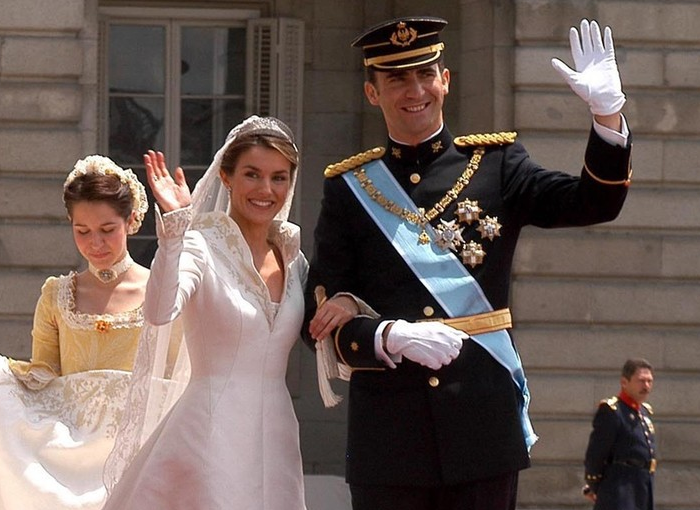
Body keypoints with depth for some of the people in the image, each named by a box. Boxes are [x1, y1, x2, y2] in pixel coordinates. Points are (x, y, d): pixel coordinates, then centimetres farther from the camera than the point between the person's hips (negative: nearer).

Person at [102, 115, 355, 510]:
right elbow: (160, 312, -27)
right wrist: (175, 222, -32)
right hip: (213, 430, -6)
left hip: (276, 438, 6)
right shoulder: (203, 246, -7)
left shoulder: (293, 258, 11)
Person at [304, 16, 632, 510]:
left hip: (484, 422, 0)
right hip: (388, 428, 0)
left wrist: (607, 114, -21)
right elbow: (321, 318, 3)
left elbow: (595, 202, -4)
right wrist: (392, 337, -16)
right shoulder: (349, 187, 7)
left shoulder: (496, 164, 8)